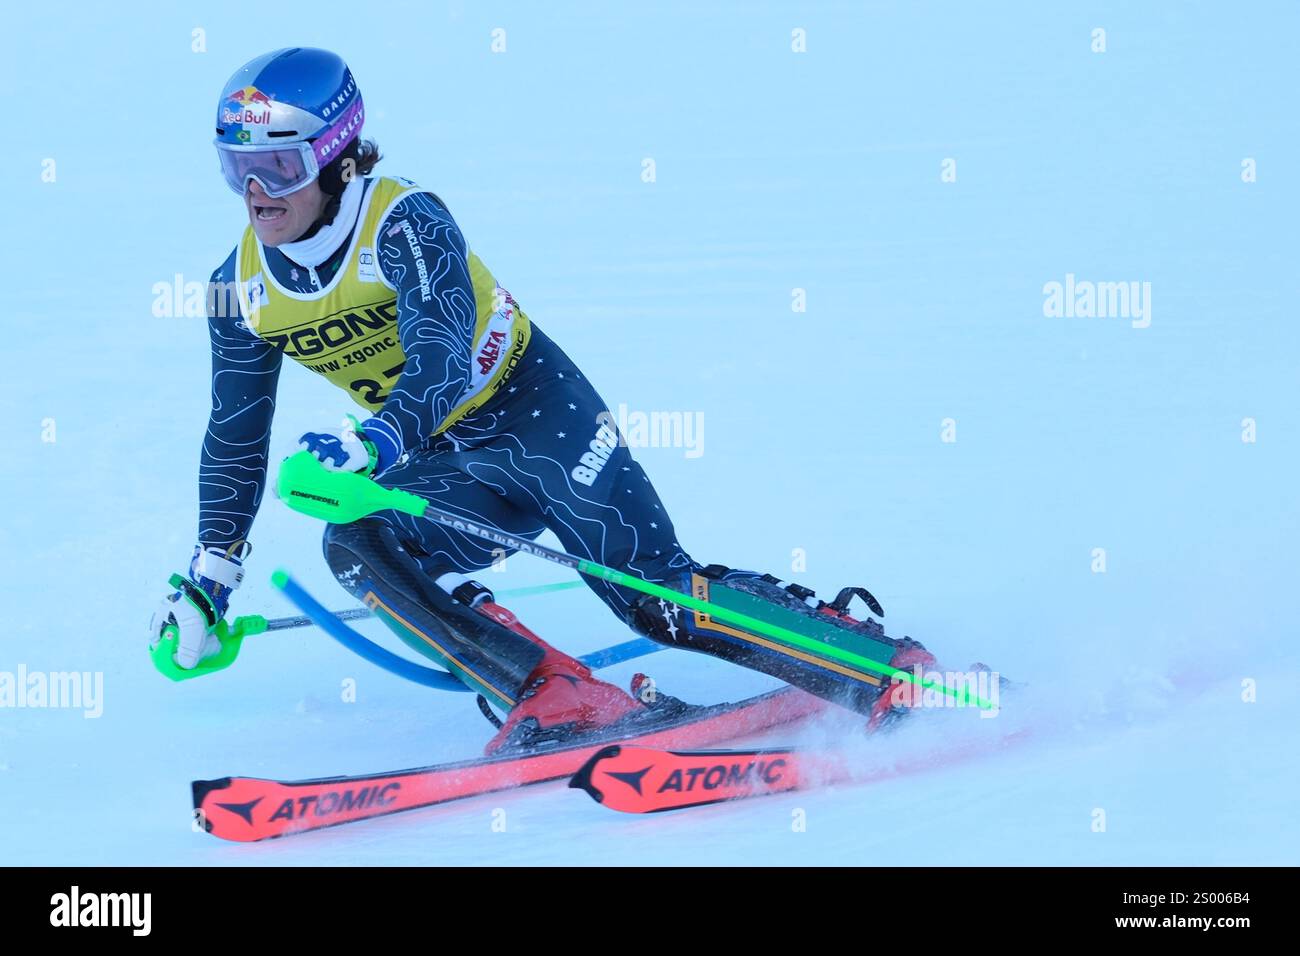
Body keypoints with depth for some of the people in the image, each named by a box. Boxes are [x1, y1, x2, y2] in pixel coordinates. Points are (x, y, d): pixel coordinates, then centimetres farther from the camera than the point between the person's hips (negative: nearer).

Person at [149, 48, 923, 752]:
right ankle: (556, 699, -26)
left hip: (540, 418, -6)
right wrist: (210, 576, 5)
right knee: (357, 545, -24)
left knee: (658, 596, -16)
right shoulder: (243, 290, -3)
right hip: (447, 466, 6)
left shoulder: (404, 223, -22)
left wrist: (371, 444, -56)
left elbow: (442, 361, -37)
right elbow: (236, 437, 9)